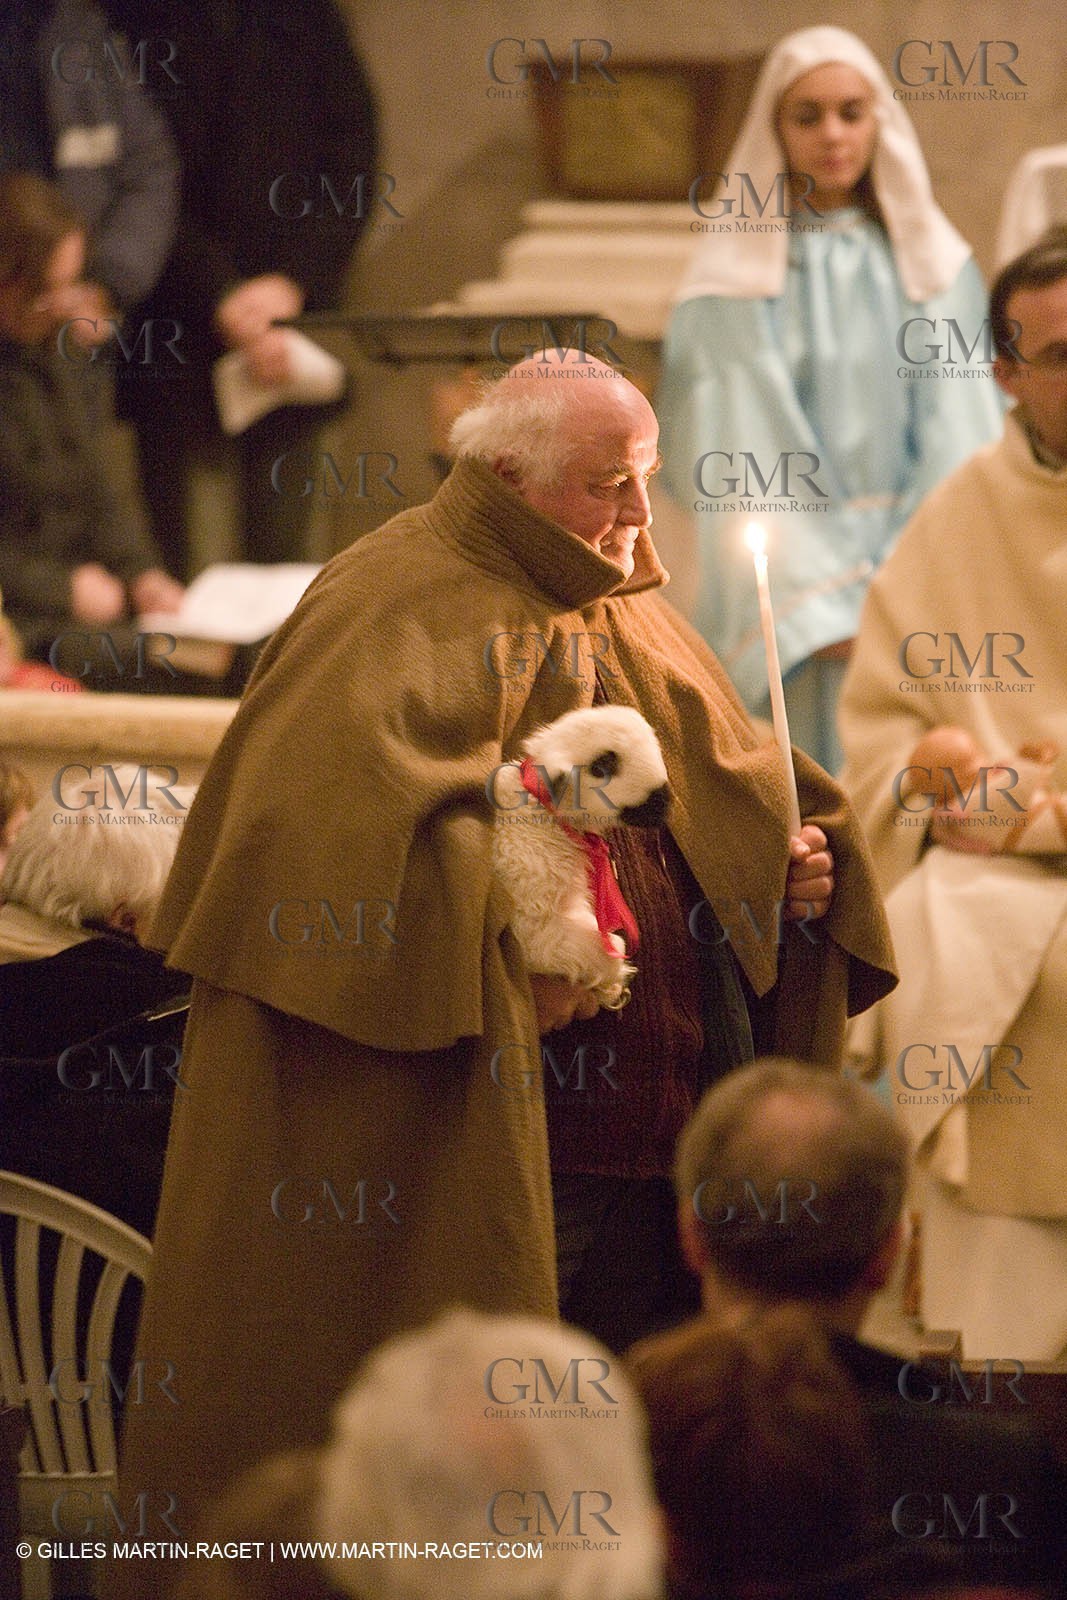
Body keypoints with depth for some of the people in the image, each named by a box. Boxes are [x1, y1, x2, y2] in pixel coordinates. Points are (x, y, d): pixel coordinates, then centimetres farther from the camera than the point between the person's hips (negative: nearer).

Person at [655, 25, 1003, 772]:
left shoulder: (934, 264, 11)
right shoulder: (737, 277, 4)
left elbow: (958, 436, 4)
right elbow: (744, 459, -3)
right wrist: (829, 608, -14)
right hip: (797, 570, -2)